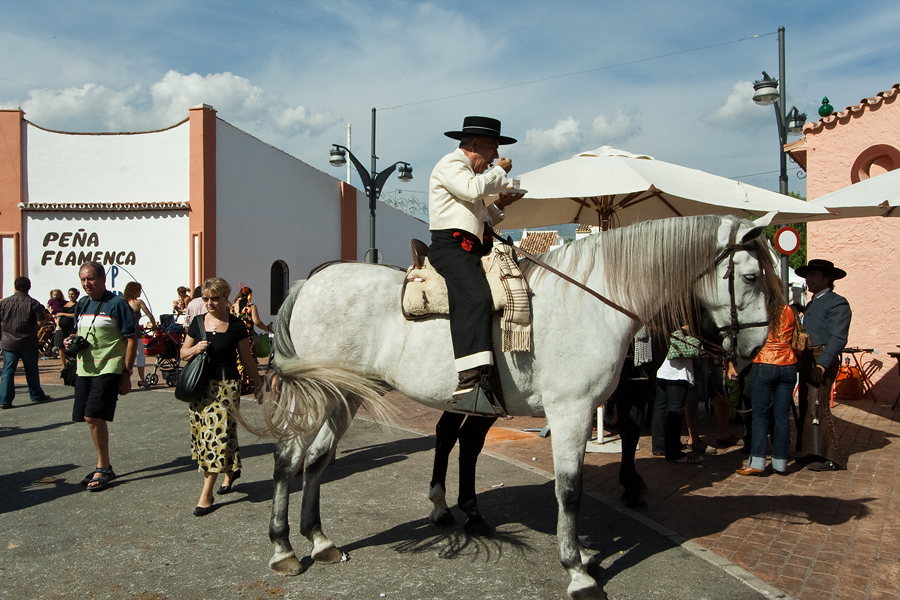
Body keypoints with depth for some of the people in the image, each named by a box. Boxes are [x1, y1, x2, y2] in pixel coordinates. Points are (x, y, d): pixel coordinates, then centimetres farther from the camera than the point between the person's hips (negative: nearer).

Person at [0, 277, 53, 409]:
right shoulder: (33, 303, -8)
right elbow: (41, 322, -13)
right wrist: (46, 317, 8)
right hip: (28, 343, -1)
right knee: (31, 370, 11)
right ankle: (36, 395, 23)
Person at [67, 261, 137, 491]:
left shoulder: (116, 304, -8)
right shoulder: (81, 306, 13)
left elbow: (132, 338, -8)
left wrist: (126, 373, -11)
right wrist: (72, 342, 1)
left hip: (108, 369, -7)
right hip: (84, 369, 7)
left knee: (93, 417, -13)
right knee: (92, 419, 9)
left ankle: (103, 468, 1)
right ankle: (104, 466, 22)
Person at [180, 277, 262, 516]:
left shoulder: (236, 326, -2)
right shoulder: (198, 322, 6)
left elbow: (247, 359, 4)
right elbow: (183, 352, 13)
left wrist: (259, 385, 7)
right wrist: (195, 349, -9)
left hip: (226, 386, -4)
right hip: (200, 386, 4)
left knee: (218, 433, -8)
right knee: (203, 432, 8)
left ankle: (206, 494, -2)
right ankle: (231, 471, 33)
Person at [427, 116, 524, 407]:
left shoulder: (471, 172, 31)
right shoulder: (450, 164, -1)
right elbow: (474, 189, -21)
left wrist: (498, 204, 17)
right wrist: (500, 171, -4)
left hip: (472, 248, 11)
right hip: (450, 245, -11)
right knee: (474, 298, -32)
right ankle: (470, 381, -42)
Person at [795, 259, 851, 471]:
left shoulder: (837, 303, -8)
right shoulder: (811, 304, 21)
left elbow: (838, 338, -17)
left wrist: (822, 364, -25)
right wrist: (802, 360, 11)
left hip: (823, 359, -9)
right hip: (807, 359, 9)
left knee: (818, 406, -11)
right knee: (806, 406, 11)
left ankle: (831, 458, -3)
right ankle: (812, 452, 19)